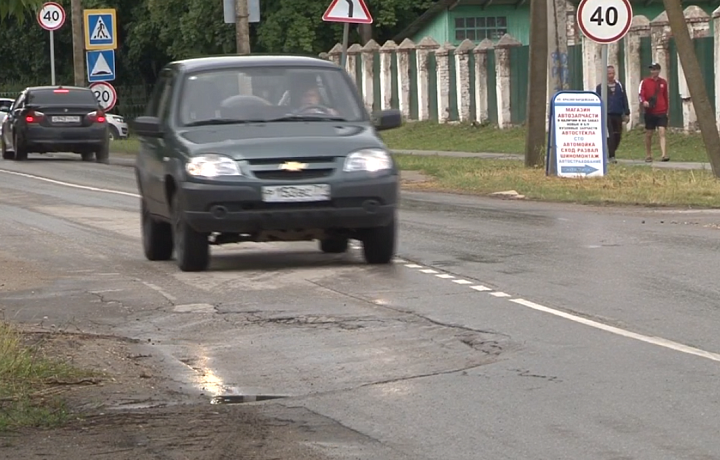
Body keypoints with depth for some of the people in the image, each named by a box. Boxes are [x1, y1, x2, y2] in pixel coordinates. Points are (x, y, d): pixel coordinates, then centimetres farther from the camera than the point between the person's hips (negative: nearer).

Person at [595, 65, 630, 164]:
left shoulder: (619, 86, 11)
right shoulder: (600, 87, 3)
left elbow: (624, 100, 11)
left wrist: (627, 114, 7)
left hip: (618, 115, 3)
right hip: (607, 115, -3)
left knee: (618, 136, 5)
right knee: (610, 136, -9)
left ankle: (611, 152, 23)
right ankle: (611, 156, -8)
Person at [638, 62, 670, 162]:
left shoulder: (663, 82, 10)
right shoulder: (645, 82, 2)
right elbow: (641, 94, -6)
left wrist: (667, 110, 19)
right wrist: (643, 101, -28)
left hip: (661, 112, 1)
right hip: (649, 112, -1)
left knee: (662, 133, -12)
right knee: (649, 134, 8)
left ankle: (664, 155, -21)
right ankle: (648, 155, 21)